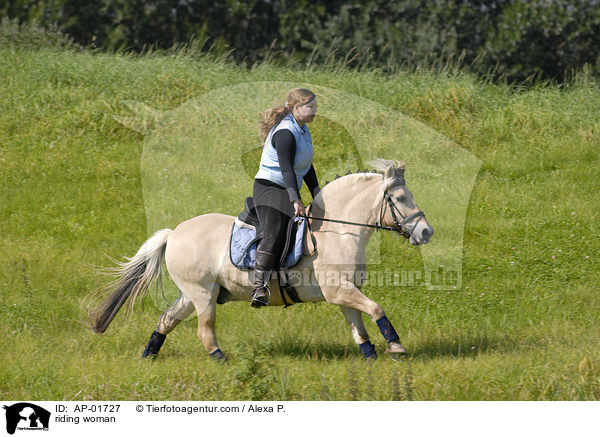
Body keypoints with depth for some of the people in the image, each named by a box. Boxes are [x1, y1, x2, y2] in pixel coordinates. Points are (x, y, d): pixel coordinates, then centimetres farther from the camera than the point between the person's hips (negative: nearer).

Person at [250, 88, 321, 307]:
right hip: (270, 189, -11)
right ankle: (259, 287, -33)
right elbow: (286, 169, -29)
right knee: (274, 234, -26)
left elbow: (307, 168, 21)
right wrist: (295, 200, -38)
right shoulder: (285, 133, -19)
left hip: (287, 191, 11)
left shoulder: (303, 130, 12)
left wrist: (317, 196, 18)